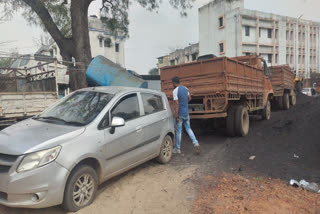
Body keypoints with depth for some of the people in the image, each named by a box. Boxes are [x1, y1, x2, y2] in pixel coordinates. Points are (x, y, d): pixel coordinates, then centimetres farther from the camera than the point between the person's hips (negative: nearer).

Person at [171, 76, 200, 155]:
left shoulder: (175, 91, -15)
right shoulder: (185, 89, 7)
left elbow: (176, 104, -20)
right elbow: (189, 98, 20)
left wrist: (176, 116, -19)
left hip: (180, 114, -6)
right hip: (186, 113, 7)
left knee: (178, 131, 4)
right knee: (188, 129, 17)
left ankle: (177, 149, 16)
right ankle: (195, 143, 2)